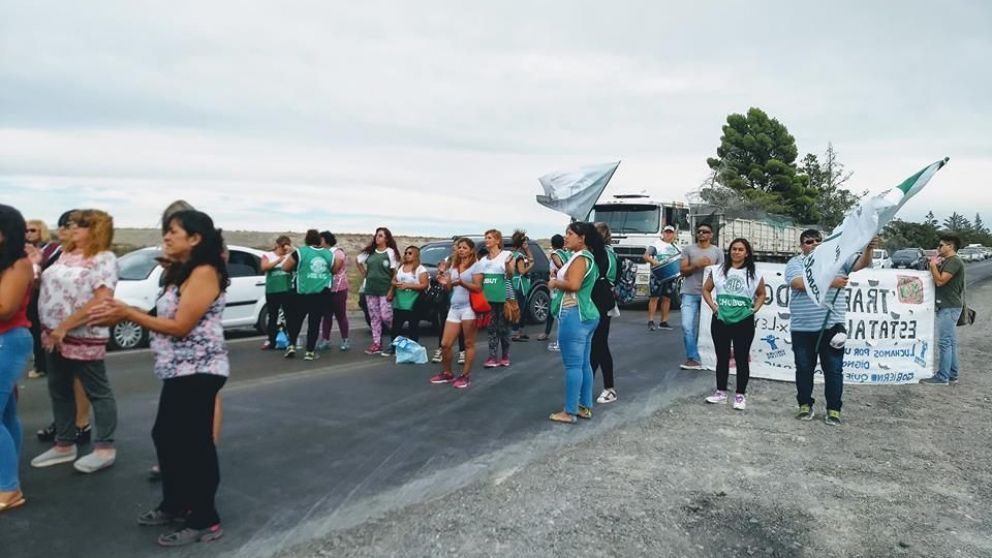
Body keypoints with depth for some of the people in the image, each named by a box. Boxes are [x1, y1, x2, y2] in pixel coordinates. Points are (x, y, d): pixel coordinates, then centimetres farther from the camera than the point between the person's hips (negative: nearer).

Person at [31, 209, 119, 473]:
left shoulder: (103, 258, -12)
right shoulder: (66, 254, 12)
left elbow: (102, 300, -21)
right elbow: (51, 286, 20)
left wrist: (65, 326, -20)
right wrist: (51, 329, 7)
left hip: (83, 338, -8)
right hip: (54, 335, 9)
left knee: (97, 393, 2)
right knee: (59, 391, 15)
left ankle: (105, 448, 10)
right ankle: (64, 445, 28)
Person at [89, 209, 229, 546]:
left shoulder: (204, 273, -15)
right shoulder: (182, 273, 16)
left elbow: (180, 326, -19)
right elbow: (165, 318, 12)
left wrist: (127, 314, -14)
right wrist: (124, 313, 1)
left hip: (199, 371, -10)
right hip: (179, 371, 10)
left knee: (195, 443, -3)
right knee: (166, 437, 18)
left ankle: (204, 521, 8)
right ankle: (174, 504, 34)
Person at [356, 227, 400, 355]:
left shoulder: (390, 252, -4)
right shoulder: (369, 252, 9)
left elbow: (395, 272, -6)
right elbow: (359, 262, 24)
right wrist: (365, 275, 13)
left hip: (385, 289, -5)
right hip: (370, 289, 5)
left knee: (386, 316, -9)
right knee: (374, 317, 6)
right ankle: (376, 344, 10)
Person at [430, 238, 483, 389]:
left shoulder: (476, 265, -2)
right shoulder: (453, 266, 17)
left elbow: (478, 288, -11)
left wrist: (461, 282, -24)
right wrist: (445, 283, -3)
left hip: (469, 308, -6)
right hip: (454, 308, 6)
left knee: (469, 344, 1)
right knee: (445, 344, 4)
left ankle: (465, 376, 9)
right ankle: (447, 374, 20)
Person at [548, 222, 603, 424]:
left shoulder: (580, 258, -14)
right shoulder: (589, 257, 17)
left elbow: (573, 285, -28)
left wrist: (555, 282, -11)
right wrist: (559, 277, 11)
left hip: (574, 315, -11)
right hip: (586, 314, 11)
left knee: (572, 365, -6)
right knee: (584, 364, 14)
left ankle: (569, 412, 0)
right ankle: (585, 407, 21)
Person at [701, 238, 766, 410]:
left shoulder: (754, 274, 1)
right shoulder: (718, 270, 3)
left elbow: (761, 294, 14)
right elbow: (706, 290, 10)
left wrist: (755, 309, -1)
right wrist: (713, 306, -3)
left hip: (744, 322, -1)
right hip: (720, 321, 2)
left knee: (742, 359, 4)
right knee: (722, 358, 10)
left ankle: (740, 395, 13)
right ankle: (721, 392, 20)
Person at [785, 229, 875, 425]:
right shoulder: (795, 263, 2)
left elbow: (860, 264, -3)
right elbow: (799, 283, -16)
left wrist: (868, 249, -24)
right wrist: (830, 282, -23)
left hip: (831, 326, 1)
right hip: (802, 328, -1)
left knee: (834, 369, 6)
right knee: (804, 368, 10)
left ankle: (834, 409, 15)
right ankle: (805, 405, 23)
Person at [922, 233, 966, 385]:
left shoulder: (954, 261, -15)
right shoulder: (947, 261, 17)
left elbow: (940, 281, -21)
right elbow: (936, 280, 17)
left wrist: (933, 265, -11)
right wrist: (935, 265, 7)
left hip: (949, 307, -10)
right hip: (947, 306, 10)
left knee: (945, 342, -9)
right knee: (950, 342, 12)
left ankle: (942, 377, -7)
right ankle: (952, 375, 18)